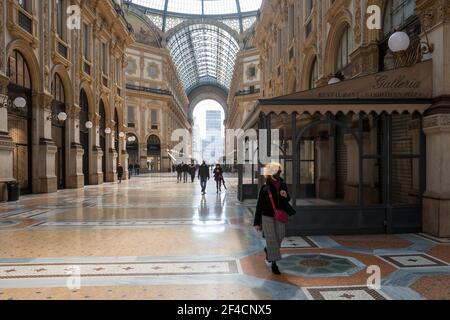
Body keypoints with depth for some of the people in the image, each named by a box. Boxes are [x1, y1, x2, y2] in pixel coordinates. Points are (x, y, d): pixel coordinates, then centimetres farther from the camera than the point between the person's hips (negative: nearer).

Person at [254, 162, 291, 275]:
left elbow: (288, 200, 16)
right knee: (271, 239, -2)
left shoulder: (283, 185, 3)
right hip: (267, 217, -4)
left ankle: (268, 250, 41)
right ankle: (274, 264, 11)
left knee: (279, 237, 9)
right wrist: (257, 222, -6)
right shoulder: (265, 188, -9)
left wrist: (285, 196, -10)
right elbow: (259, 205, -5)